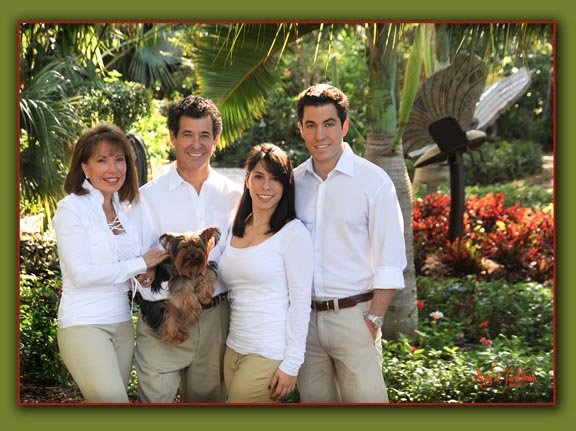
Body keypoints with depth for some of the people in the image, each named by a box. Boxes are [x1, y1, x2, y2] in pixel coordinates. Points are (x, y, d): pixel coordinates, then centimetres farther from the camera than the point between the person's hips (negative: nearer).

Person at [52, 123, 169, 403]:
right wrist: (140, 264, -12)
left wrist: (143, 272, -4)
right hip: (84, 324, -6)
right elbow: (81, 274, -16)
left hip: (122, 323, 7)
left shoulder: (125, 209, 10)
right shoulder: (71, 208, -9)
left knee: (110, 400, 8)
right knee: (113, 400, -17)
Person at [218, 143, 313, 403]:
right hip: (233, 349, 6)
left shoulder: (293, 233, -8)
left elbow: (301, 301, -11)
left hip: (270, 354, -6)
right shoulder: (235, 231, 11)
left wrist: (291, 364, -13)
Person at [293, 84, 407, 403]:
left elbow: (390, 261, -7)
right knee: (314, 400, 12)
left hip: (353, 314, -4)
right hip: (305, 317, 4)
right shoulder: (294, 181, 7)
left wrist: (374, 319, -12)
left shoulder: (373, 181, -6)